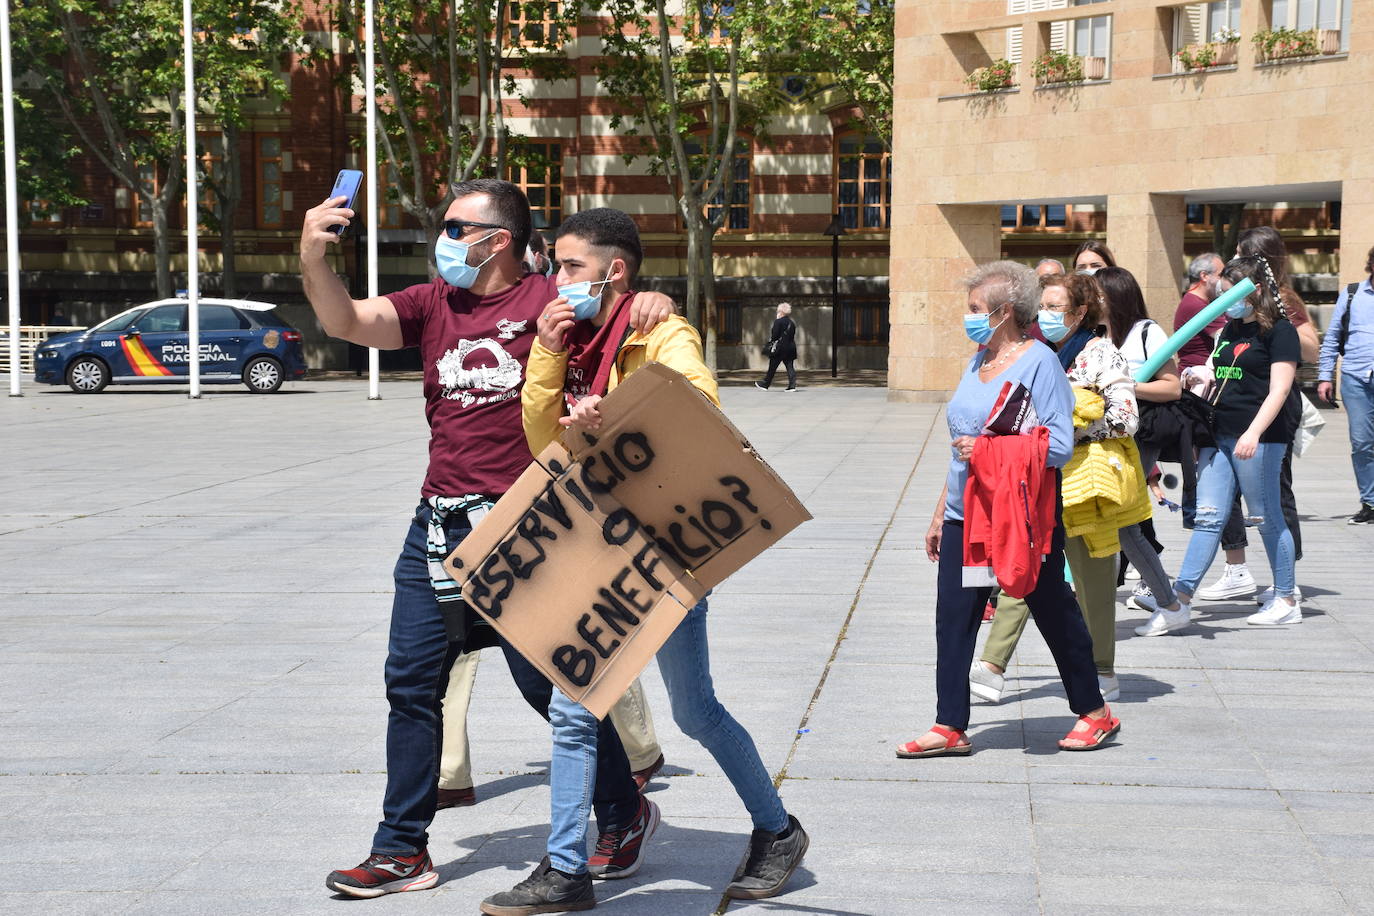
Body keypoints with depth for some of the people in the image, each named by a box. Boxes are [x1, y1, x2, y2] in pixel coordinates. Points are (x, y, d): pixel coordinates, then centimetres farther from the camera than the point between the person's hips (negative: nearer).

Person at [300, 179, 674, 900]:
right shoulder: (433, 304, 11)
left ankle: (622, 813, 25)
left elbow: (629, 313, -7)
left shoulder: (550, 302, -4)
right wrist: (313, 261, -16)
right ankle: (402, 851, 17)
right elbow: (346, 321, 1)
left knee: (550, 679, 2)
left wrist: (651, 301, -31)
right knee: (411, 681, 7)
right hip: (437, 525, 6)